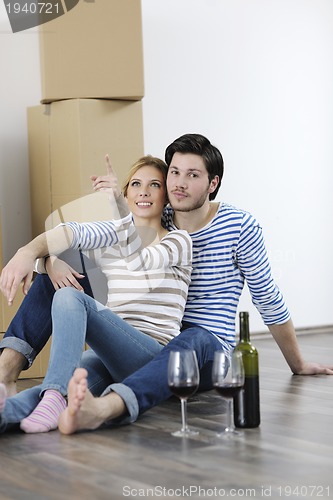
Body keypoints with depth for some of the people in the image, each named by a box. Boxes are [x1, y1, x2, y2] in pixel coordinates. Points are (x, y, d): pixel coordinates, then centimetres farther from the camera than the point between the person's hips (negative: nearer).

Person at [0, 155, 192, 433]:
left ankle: (54, 398, -46)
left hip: (156, 356, -4)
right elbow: (70, 233, -3)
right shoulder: (107, 240, 19)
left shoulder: (178, 241, 5)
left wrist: (120, 205, -31)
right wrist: (27, 253, -24)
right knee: (66, 386, -30)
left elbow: (139, 260, -18)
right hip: (111, 360, 5)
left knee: (70, 297, -28)